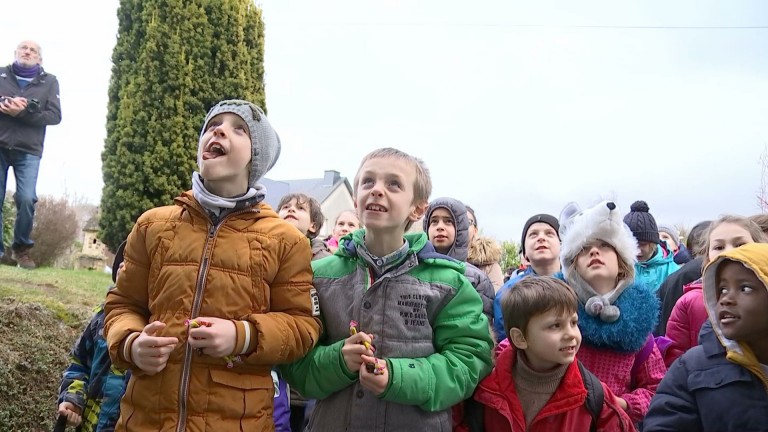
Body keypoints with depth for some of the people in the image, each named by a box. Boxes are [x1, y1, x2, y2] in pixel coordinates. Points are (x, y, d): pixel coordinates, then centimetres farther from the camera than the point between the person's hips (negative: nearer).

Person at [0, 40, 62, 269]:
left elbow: (55, 116, 0)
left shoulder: (49, 81, 10)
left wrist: (23, 112, -13)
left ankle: (21, 248, 5)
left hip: (28, 151, -1)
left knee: (27, 199, -13)